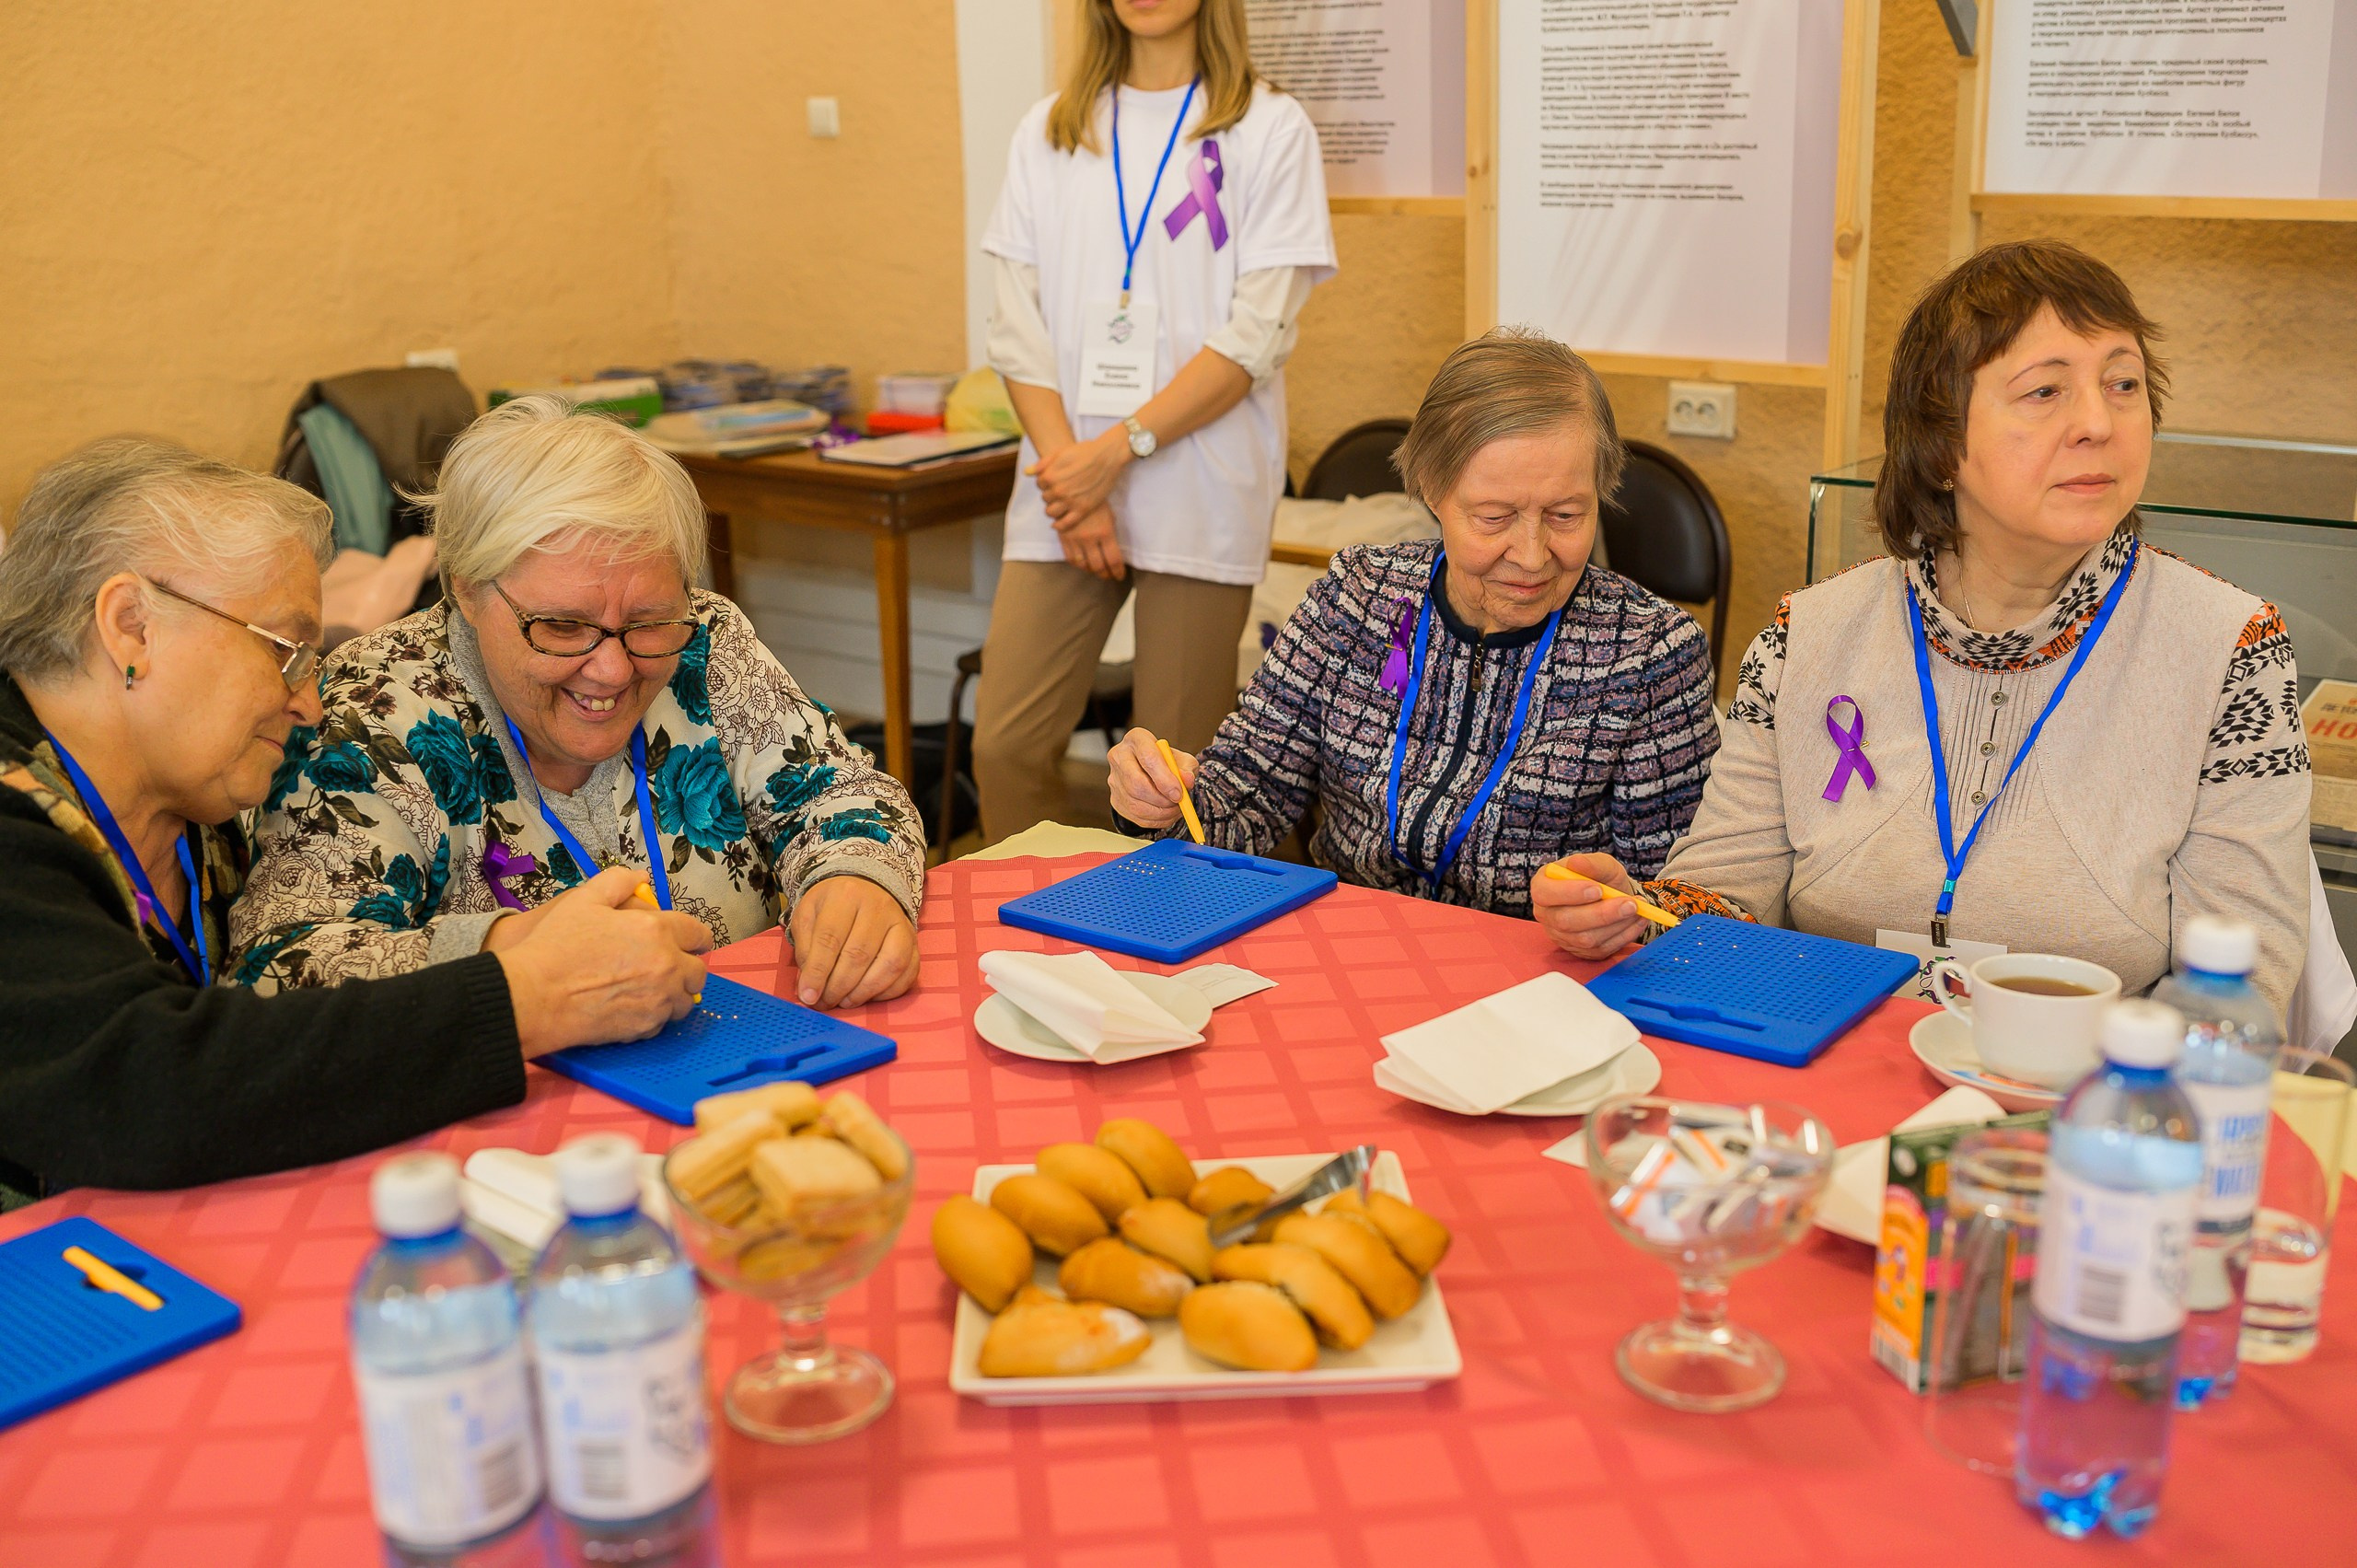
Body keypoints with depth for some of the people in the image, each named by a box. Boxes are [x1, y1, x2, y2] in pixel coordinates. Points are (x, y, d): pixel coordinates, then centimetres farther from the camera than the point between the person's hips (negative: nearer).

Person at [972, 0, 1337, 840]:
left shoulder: (1269, 130, 2)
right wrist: (1067, 471, -7)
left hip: (1199, 494, -3)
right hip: (1061, 487, 3)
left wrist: (1116, 451, -12)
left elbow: (1255, 337, -6)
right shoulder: (1048, 133, 14)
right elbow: (1018, 328, 7)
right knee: (1005, 747, -2)